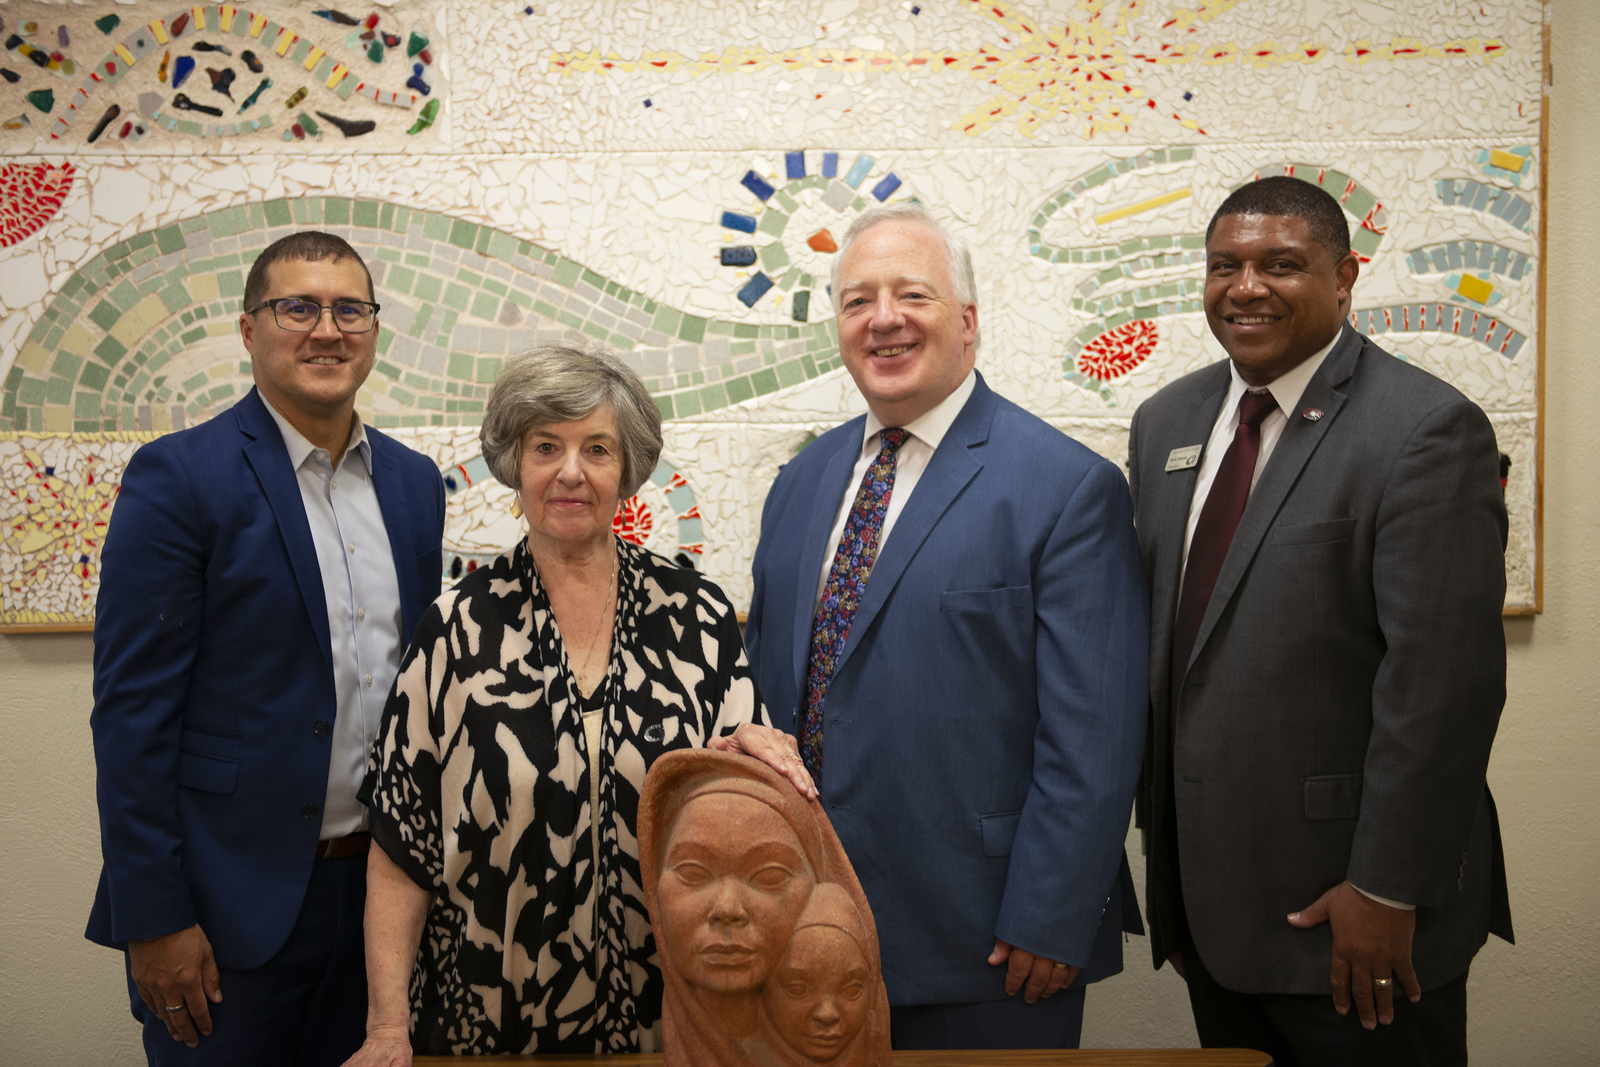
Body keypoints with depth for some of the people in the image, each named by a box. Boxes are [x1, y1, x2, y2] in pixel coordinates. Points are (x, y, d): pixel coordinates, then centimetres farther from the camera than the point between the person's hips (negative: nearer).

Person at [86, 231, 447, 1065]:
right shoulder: (177, 478, -10)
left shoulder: (413, 482, 7)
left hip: (381, 890, 5)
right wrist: (154, 919, -14)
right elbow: (132, 710, -12)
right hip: (235, 898, -5)